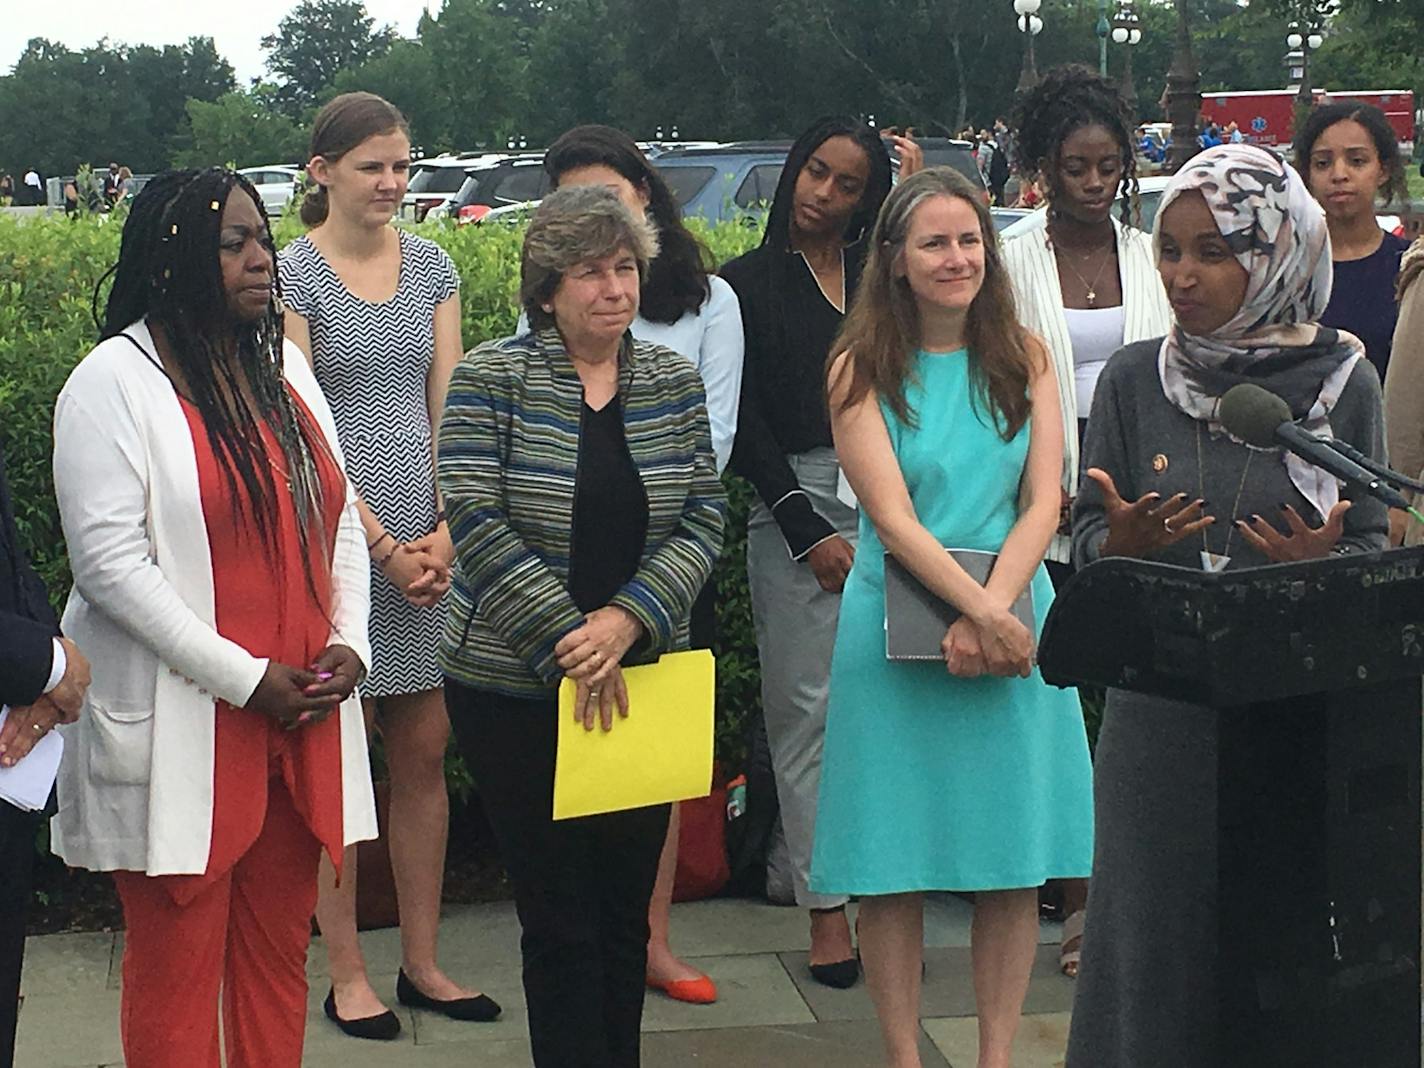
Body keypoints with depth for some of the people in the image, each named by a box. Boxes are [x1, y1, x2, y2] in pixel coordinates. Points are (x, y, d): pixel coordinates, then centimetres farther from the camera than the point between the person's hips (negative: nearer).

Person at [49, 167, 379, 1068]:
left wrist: (349, 642, -2)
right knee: (178, 967, 3)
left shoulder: (284, 369, 12)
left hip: (299, 721, 6)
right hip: (182, 731, -6)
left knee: (279, 955, 13)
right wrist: (245, 679, -16)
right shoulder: (114, 382, -8)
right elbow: (110, 562, -15)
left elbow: (338, 517, 15)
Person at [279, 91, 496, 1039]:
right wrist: (381, 545, -12)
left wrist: (445, 531, -5)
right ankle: (348, 974, 13)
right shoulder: (292, 274, -5)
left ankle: (423, 962, 20)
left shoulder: (431, 265, 9)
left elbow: (446, 405, 6)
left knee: (425, 752, 9)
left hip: (431, 539, 5)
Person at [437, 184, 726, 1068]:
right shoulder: (493, 379, -6)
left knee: (627, 910, 11)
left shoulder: (673, 379, 5)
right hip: (517, 689, -3)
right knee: (561, 919, 2)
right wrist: (570, 642, -17)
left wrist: (628, 617, -14)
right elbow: (478, 526, -13)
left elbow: (703, 518, 1)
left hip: (642, 681, 4)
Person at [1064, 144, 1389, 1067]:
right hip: (1162, 705, 1)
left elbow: (1373, 546, 3)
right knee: (1156, 921, 7)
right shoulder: (1135, 381, 2)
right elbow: (1088, 544, 5)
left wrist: (1324, 562, -18)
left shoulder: (1341, 379, -2)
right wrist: (1125, 541, -17)